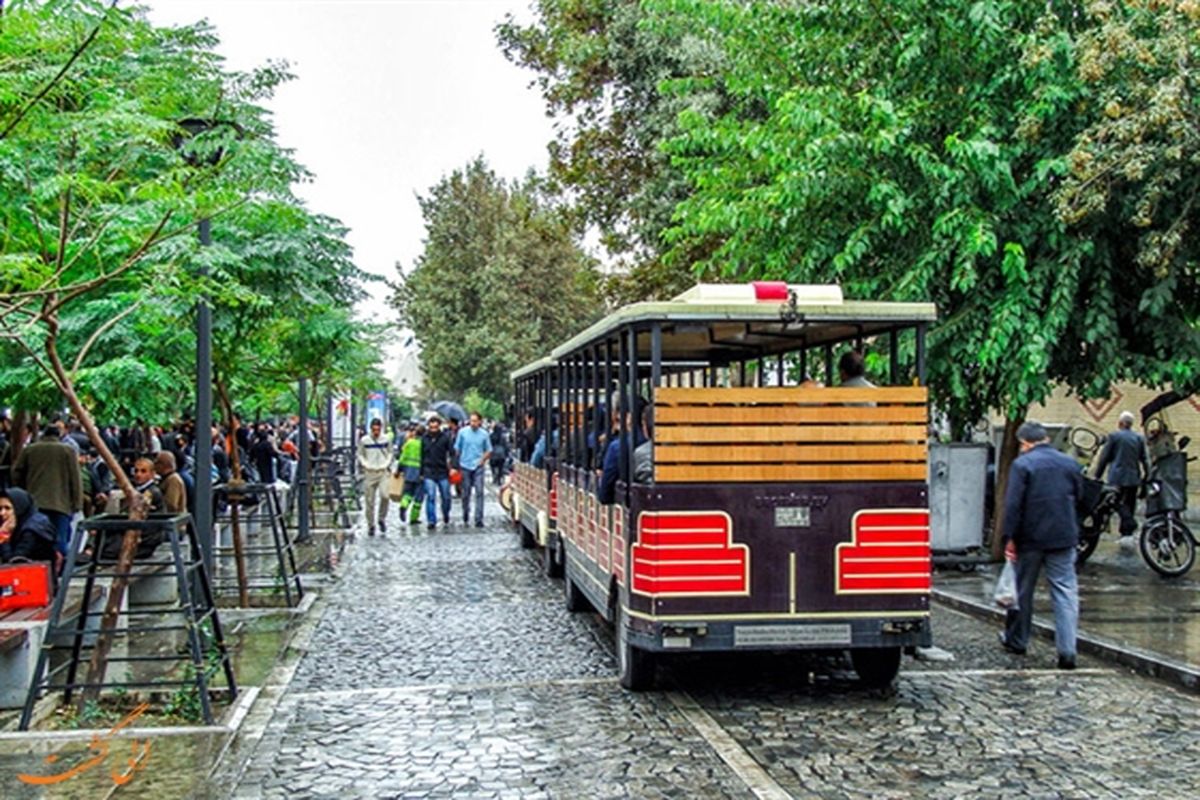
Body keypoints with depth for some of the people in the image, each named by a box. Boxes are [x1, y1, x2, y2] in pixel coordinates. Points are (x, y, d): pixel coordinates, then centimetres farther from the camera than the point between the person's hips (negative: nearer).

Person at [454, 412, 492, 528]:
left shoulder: (484, 434, 1)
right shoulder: (462, 432, -1)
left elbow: (489, 450, 11)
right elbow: (457, 449, 5)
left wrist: (483, 460, -5)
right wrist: (456, 464, 2)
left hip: (478, 467, 0)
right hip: (465, 466, 0)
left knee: (479, 492, -8)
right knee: (466, 492, 10)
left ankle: (479, 519, -9)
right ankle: (465, 515, 31)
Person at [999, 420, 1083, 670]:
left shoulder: (1022, 464, -9)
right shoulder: (1070, 463, 7)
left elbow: (1013, 504, -14)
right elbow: (1078, 498, 16)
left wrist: (1009, 537, -11)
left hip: (1030, 538, -3)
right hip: (1063, 538, 3)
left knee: (1023, 590, 12)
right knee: (1065, 591, 1)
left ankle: (1016, 640, 26)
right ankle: (1067, 651, -7)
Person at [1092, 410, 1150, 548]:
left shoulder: (1114, 436, -3)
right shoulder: (1139, 438, 8)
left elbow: (1104, 457, -2)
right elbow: (1145, 459, 8)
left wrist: (1096, 475, 3)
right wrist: (1146, 476, 14)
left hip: (1117, 476, -4)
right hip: (1134, 478, 4)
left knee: (1117, 502, -3)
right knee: (1129, 505, 10)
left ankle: (1130, 522, -28)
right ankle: (1126, 534, 11)